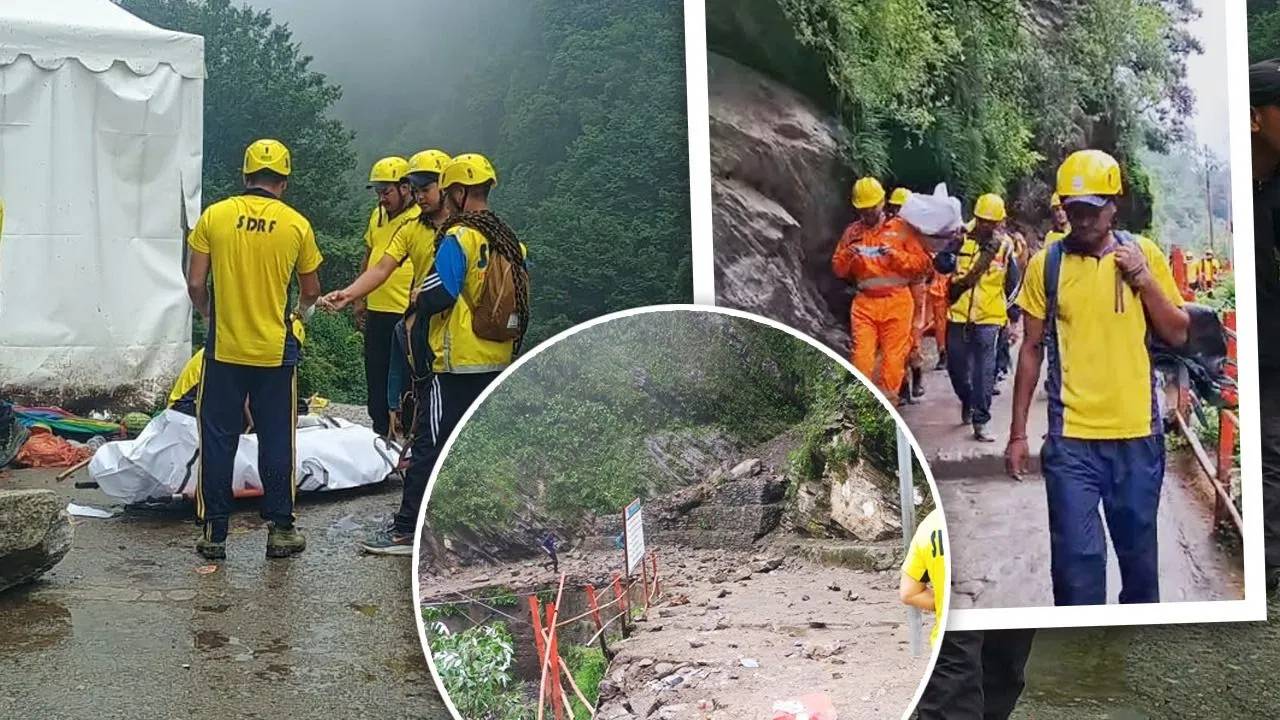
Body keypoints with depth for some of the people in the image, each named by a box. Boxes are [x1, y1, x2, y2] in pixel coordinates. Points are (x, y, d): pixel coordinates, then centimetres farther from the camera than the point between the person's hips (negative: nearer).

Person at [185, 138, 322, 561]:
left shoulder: (214, 217, -2)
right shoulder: (297, 225, -3)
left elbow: (195, 284, -1)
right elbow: (310, 293, 6)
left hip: (224, 350, 1)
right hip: (275, 351, 0)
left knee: (218, 441, 8)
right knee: (276, 442, 9)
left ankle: (214, 533, 13)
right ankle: (280, 530, 15)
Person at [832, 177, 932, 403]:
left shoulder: (902, 228, 4)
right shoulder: (852, 231, 13)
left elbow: (922, 262, -1)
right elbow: (837, 269, 14)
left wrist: (895, 255, -15)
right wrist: (847, 256, -8)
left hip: (896, 301, -2)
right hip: (864, 302, 2)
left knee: (894, 356, -2)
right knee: (861, 355, -5)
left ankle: (887, 400, 5)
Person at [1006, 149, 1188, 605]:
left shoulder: (1144, 254, 3)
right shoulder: (1046, 264, 0)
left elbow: (1178, 336, 4)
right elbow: (1031, 349, 4)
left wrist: (1144, 279, -10)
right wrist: (1018, 432, 3)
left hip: (1137, 432, 1)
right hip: (1070, 438, -1)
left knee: (1138, 547, 15)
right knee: (1076, 555, -2)